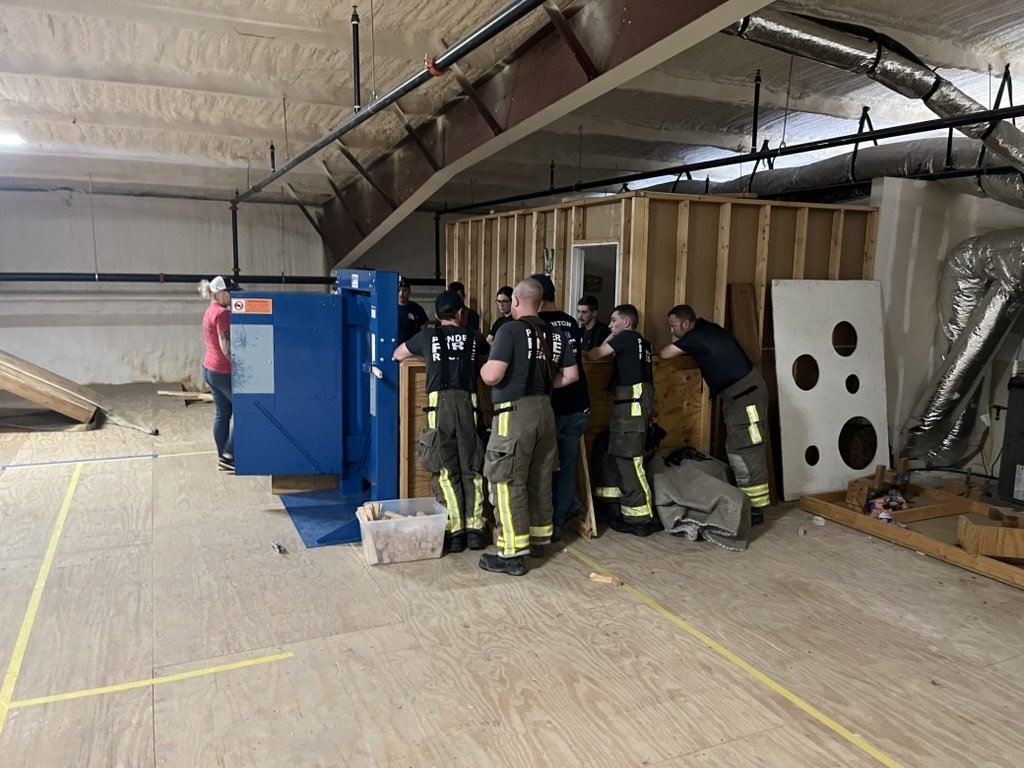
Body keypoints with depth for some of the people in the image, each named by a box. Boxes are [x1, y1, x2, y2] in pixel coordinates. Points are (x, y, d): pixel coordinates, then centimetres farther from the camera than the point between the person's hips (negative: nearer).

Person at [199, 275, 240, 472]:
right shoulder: (222, 313, -17)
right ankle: (229, 455, 3)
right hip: (224, 371, -10)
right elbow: (226, 346, -22)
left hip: (210, 369, 10)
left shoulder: (211, 311, 14)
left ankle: (223, 457, 17)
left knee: (222, 414, 12)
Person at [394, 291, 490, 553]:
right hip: (468, 403, 1)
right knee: (471, 469, 9)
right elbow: (487, 350, 41)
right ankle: (474, 529, 6)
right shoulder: (474, 337, 18)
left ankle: (455, 532, 0)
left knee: (445, 471, 2)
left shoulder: (428, 336, 16)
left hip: (440, 403, -1)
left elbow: (398, 355, 33)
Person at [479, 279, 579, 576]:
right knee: (541, 479, 17)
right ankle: (539, 539, 30)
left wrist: (483, 368, 3)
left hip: (515, 412, -7)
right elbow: (571, 374, 12)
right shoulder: (553, 334, 9)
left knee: (508, 482, -1)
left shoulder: (510, 330, -11)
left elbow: (492, 375, -19)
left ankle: (512, 555, 1)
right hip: (545, 410, 7)